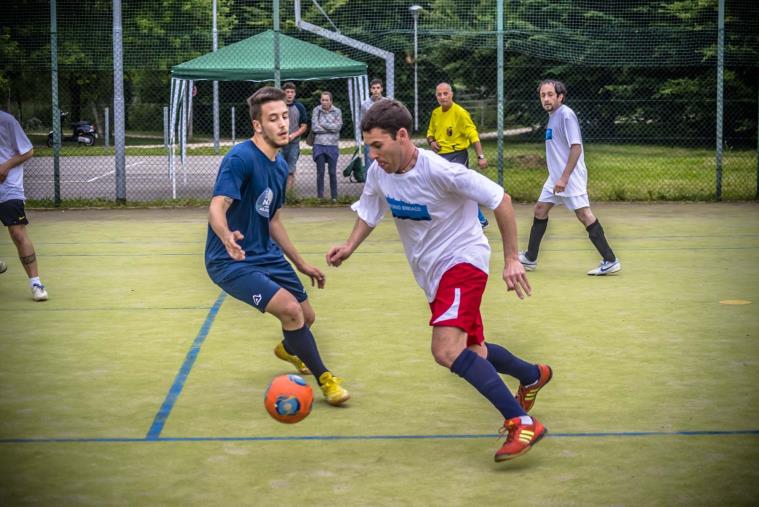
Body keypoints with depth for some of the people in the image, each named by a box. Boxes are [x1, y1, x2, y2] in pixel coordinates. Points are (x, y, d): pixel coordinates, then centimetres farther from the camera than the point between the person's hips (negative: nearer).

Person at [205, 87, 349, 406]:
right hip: (231, 261, -8)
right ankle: (325, 380, -6)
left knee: (307, 317, 14)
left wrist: (301, 265, 20)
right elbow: (217, 208, -33)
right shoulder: (240, 159, -20)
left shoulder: (280, 166, 7)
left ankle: (287, 349, 51)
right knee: (290, 309, -24)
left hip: (267, 255, 8)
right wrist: (227, 237, -54)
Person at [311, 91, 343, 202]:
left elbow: (338, 126, -8)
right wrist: (331, 128, -5)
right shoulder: (316, 111, 2)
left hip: (332, 145, 0)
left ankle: (334, 196, 12)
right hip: (319, 145, 0)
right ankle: (320, 196, 10)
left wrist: (323, 125, -7)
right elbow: (314, 127, -7)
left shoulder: (337, 112, 3)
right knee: (320, 172, 2)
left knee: (333, 172, 4)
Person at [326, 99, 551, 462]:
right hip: (431, 271, 8)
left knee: (446, 351, -27)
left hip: (462, 259, -8)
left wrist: (511, 259, -17)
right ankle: (533, 376, 46)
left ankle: (522, 423, -24)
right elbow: (369, 213, 14)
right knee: (471, 350, 18)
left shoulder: (440, 172, -25)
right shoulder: (377, 173, -5)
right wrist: (349, 246, -5)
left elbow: (500, 199, -17)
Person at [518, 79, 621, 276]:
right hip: (555, 177, 10)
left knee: (584, 214, -12)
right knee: (540, 210, 14)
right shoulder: (552, 116, 14)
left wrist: (564, 178, -24)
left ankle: (610, 261, -11)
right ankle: (530, 258, 24)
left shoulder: (566, 114, -14)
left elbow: (576, 147, -21)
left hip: (570, 177, -10)